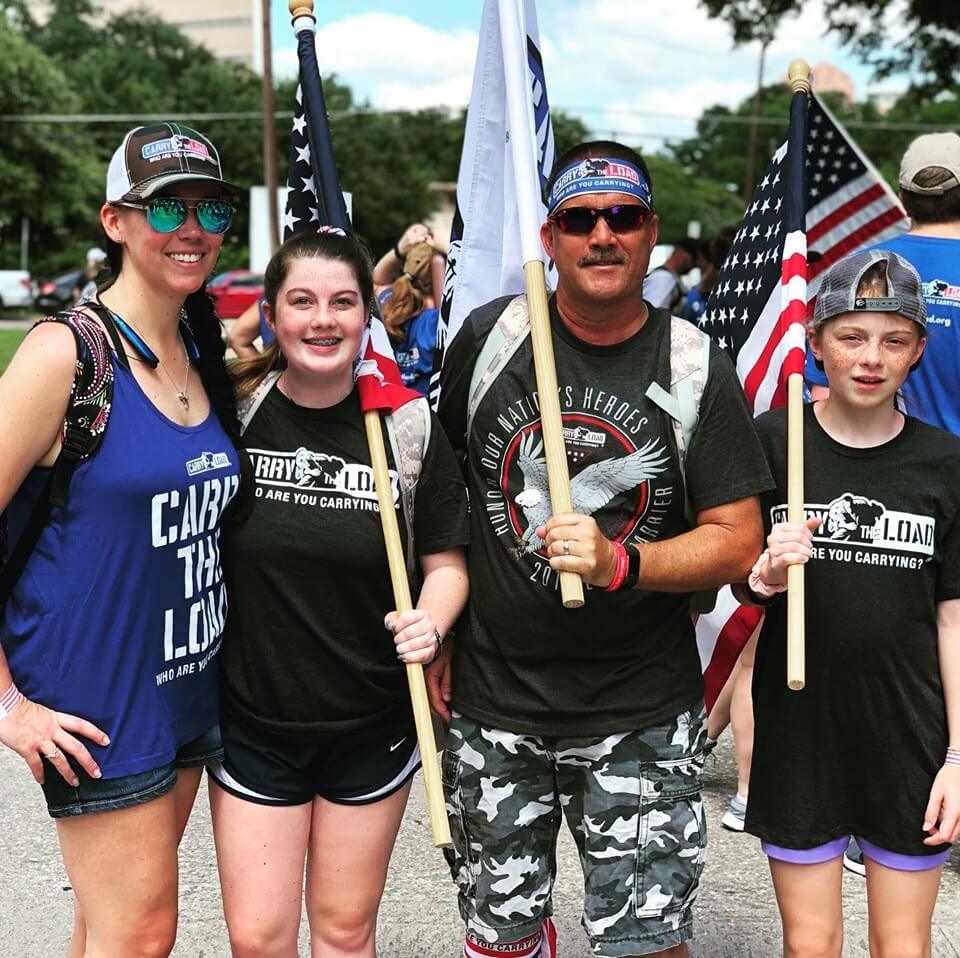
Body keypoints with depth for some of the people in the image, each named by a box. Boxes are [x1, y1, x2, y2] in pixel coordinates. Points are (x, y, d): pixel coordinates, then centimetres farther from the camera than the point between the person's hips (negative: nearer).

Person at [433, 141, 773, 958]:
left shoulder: (698, 367, -5)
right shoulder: (489, 337, -2)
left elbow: (738, 540, -6)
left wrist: (619, 563, -22)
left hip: (643, 713, -1)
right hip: (492, 700, 2)